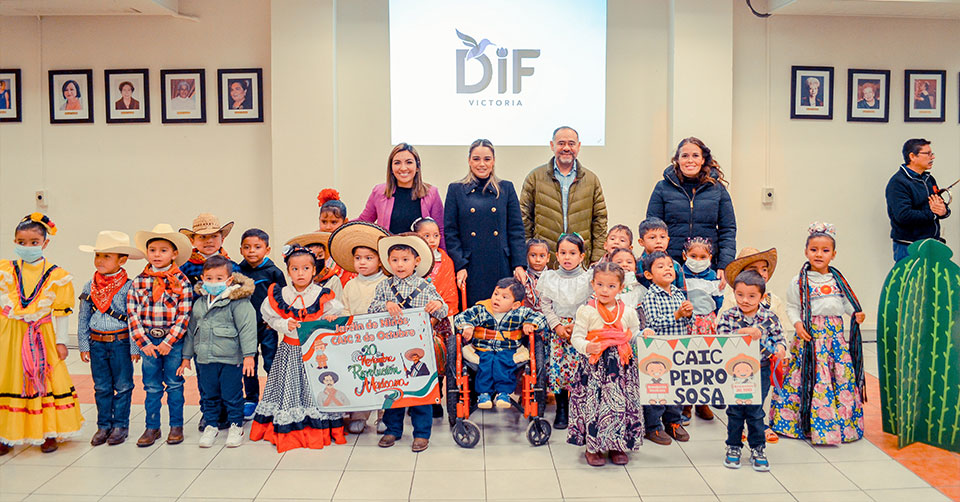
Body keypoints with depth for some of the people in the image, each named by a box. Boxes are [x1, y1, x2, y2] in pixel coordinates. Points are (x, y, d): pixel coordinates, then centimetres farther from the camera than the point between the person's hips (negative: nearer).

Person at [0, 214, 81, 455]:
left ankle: (49, 433, 14)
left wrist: (61, 341, 0)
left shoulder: (56, 276, -1)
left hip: (42, 338, -1)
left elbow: (61, 312, 2)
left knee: (46, 380, 2)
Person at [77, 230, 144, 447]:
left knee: (123, 386, 6)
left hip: (121, 343, -4)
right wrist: (84, 345, 6)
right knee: (101, 387, 12)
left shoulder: (128, 287, -9)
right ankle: (103, 425, 22)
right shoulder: (89, 287, 4)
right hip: (97, 343, 4)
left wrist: (134, 347, -9)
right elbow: (83, 319, 9)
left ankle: (120, 424, 17)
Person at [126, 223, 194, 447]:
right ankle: (152, 427, 21)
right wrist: (143, 342, -7)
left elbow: (184, 316, -8)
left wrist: (168, 342, -14)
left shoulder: (181, 282, -5)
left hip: (173, 341, -2)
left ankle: (176, 425, 20)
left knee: (174, 384, 8)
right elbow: (132, 314, 0)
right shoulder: (139, 282, 2)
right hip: (148, 342, 2)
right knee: (151, 386, 10)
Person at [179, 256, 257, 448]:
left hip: (231, 360, -5)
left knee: (232, 396, 4)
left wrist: (248, 355, -17)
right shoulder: (199, 303, 8)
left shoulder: (238, 302, -12)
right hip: (205, 359, 5)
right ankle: (210, 425, 30)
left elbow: (247, 329, -13)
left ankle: (236, 426, 21)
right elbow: (191, 330, 18)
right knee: (208, 395, 15)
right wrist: (186, 356, 19)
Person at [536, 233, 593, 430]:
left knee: (578, 364, -9)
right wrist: (557, 326, -7)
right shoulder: (549, 278, 6)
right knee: (557, 364, -5)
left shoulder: (588, 279, 1)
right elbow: (546, 306, 5)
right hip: (556, 328, 1)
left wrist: (577, 326, -12)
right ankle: (561, 409, 8)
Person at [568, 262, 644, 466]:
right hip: (594, 365, -3)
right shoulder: (586, 311, -4)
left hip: (621, 365, 3)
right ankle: (592, 447, 14)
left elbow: (635, 333, 19)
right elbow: (576, 338, -5)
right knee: (592, 403, -2)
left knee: (621, 403, 5)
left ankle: (616, 446, 22)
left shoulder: (628, 312, 5)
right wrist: (586, 347, -25)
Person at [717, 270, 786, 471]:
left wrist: (779, 347, -20)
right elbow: (722, 338, -18)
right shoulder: (728, 316, -6)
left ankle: (757, 449, 22)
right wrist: (744, 332, -31)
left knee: (755, 411, 6)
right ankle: (733, 447, 25)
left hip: (760, 371, 0)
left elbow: (778, 338, 2)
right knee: (734, 411, 11)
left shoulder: (769, 318, -4)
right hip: (734, 370, 0)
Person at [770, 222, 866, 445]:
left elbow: (847, 303, 16)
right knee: (812, 377, -6)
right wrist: (797, 324, -14)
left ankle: (842, 422, 17)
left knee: (842, 375, 4)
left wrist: (857, 314, -3)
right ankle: (812, 424, 3)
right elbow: (791, 307, 1)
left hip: (835, 335, 4)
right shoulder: (799, 281, -1)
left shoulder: (838, 280, 11)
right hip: (810, 335, -4)